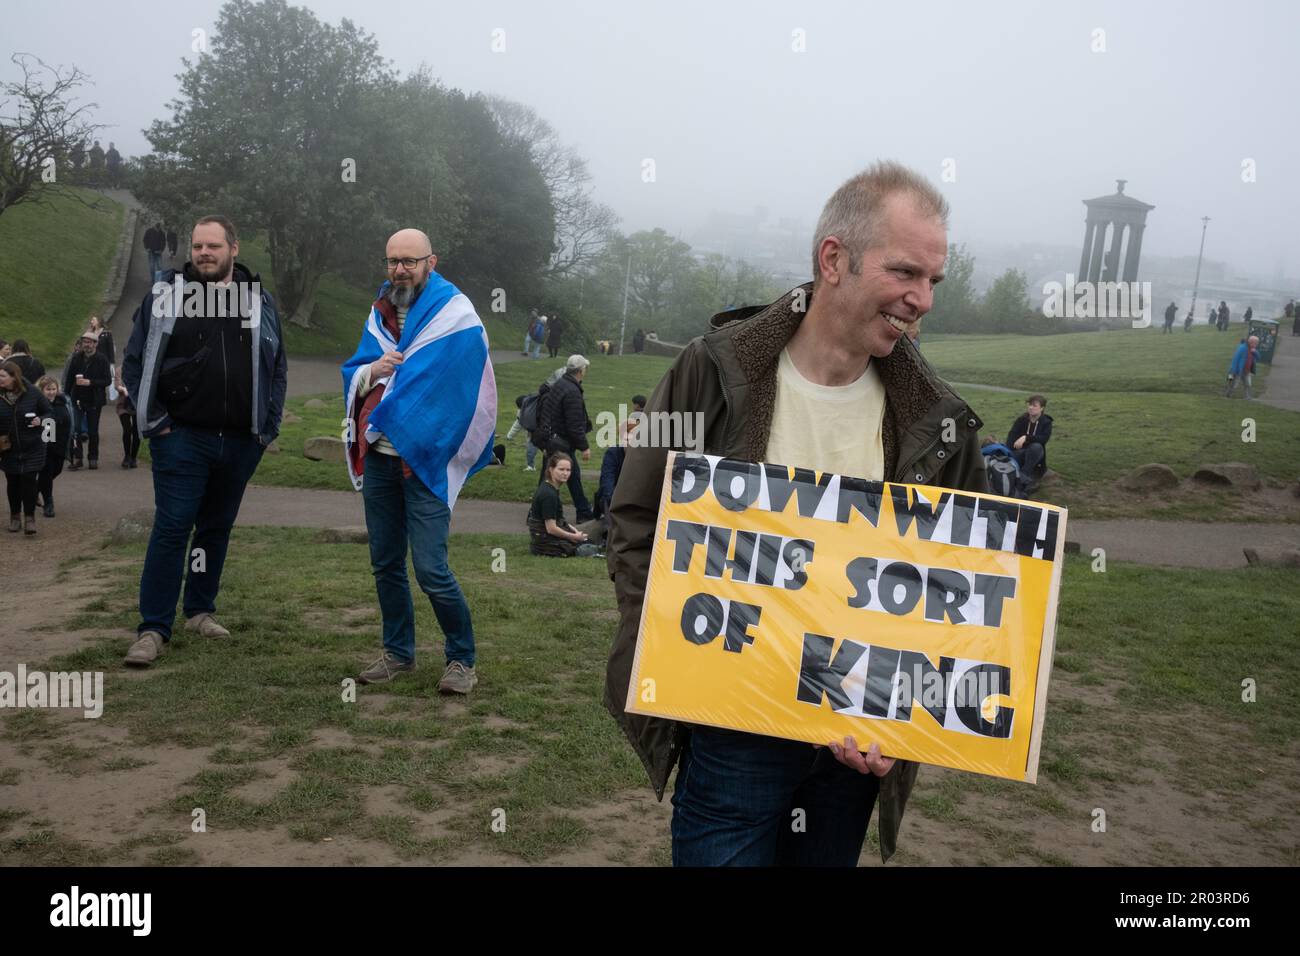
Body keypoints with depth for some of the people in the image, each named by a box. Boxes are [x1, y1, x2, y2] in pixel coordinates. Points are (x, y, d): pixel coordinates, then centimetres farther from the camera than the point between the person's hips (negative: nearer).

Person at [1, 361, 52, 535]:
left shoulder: (32, 393, -10)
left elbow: (49, 412, 1)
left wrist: (41, 420, -20)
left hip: (32, 449, -2)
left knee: (29, 480, -5)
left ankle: (30, 518, 6)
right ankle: (14, 516, 27)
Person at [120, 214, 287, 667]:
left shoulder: (258, 299, 8)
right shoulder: (165, 294, 1)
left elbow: (278, 366, 13)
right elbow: (135, 361, 3)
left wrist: (269, 426, 5)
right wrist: (154, 420, -6)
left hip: (240, 442, 3)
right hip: (182, 438, -3)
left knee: (217, 527, 13)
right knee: (172, 527, -6)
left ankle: (200, 611, 27)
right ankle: (153, 629, -1)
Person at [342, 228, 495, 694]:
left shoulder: (454, 313, -6)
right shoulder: (381, 312, 14)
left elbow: (445, 386, -14)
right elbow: (352, 376, 16)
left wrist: (385, 417, -13)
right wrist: (372, 369, -7)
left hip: (424, 459, -6)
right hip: (378, 457, 7)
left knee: (431, 569, -10)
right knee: (385, 564, 12)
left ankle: (461, 659, 8)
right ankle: (398, 652, 28)